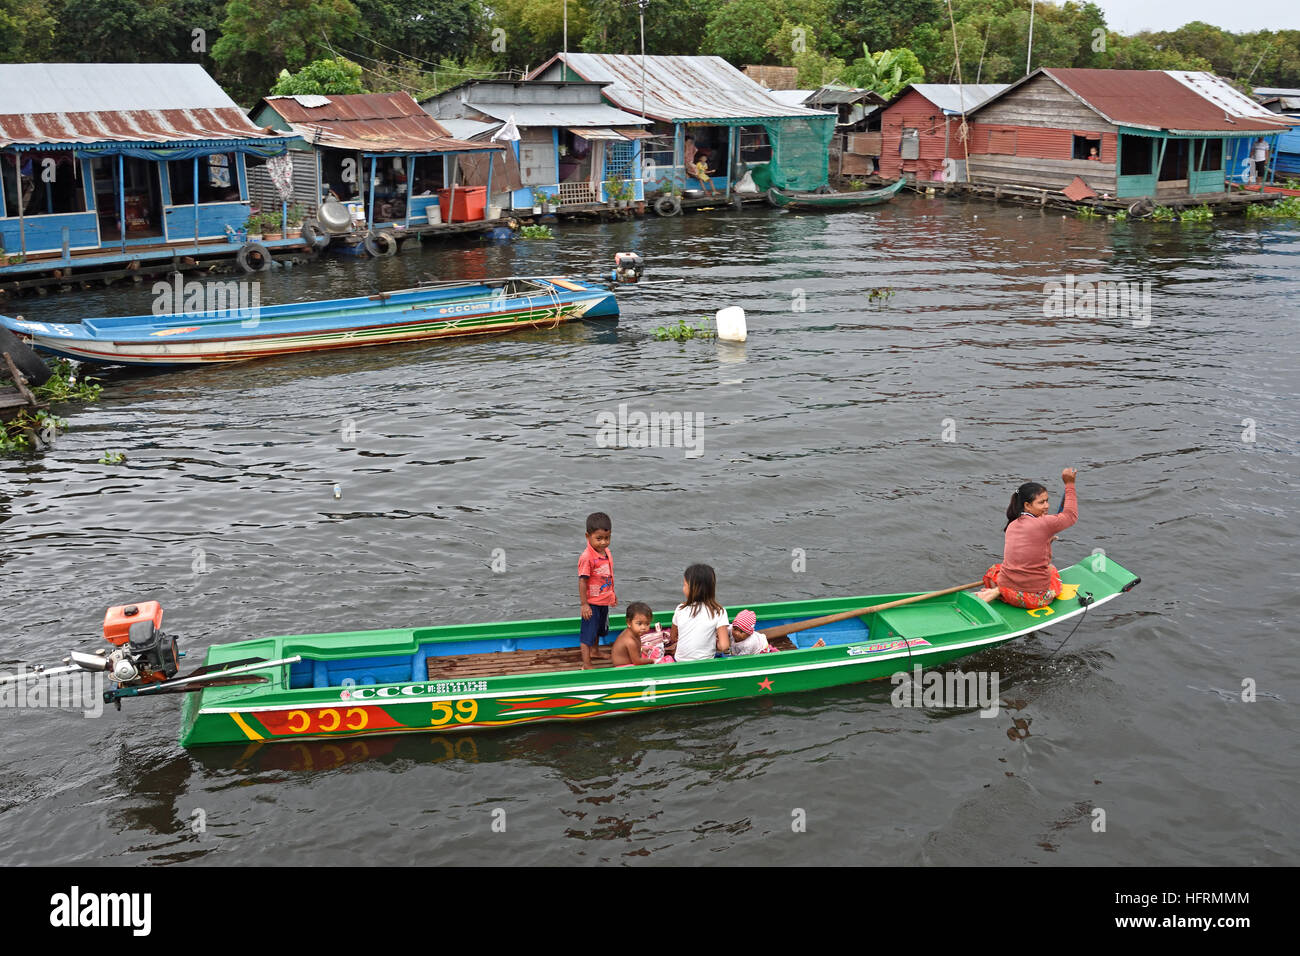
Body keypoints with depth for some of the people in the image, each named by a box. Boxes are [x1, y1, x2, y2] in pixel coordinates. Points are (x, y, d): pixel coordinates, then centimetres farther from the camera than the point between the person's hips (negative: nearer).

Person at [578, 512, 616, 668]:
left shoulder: (608, 553, 0)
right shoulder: (587, 557, -26)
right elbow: (582, 581, -22)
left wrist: (612, 595, 21)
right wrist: (584, 604, -21)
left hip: (604, 601, 8)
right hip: (592, 603, -8)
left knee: (599, 629, 29)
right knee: (587, 633, 0)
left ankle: (595, 651, 51)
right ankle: (586, 665, 8)